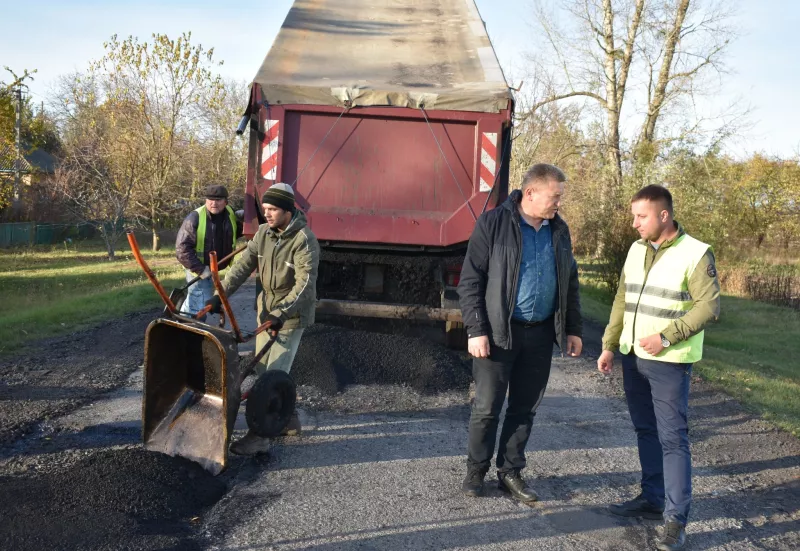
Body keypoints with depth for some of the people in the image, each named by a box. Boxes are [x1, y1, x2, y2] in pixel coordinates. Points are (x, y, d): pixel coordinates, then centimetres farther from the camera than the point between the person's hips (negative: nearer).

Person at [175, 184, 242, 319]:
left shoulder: (232, 216, -2)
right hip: (198, 269, -6)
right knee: (200, 308, -12)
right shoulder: (195, 218, -21)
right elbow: (182, 248, -22)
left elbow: (241, 230, 19)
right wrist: (199, 269, -27)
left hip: (215, 269, 6)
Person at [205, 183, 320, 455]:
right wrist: (220, 295, -13)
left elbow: (305, 282, -27)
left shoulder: (304, 240, -21)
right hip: (267, 308, 8)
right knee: (263, 369, 13)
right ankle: (289, 418, 30)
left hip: (292, 313, -7)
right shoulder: (263, 233, 0)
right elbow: (243, 265, -3)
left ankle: (259, 435, -1)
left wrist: (283, 312, -36)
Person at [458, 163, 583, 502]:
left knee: (525, 409, 12)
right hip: (499, 333, -4)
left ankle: (510, 472, 26)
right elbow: (470, 280, -8)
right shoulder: (494, 223, -8)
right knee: (487, 407, 4)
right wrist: (476, 329, -14)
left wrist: (573, 329, 12)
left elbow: (570, 282, 16)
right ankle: (476, 470, 23)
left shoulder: (559, 230, 8)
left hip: (540, 334, 5)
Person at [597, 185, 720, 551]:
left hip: (669, 362, -6)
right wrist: (609, 346, 10)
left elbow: (709, 307, -15)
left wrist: (665, 337, -20)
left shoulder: (696, 254, -10)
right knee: (646, 431, 14)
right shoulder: (637, 250, 9)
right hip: (633, 356, 7)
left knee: (672, 437, -3)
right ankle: (653, 499, 27)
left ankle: (675, 519, 3)